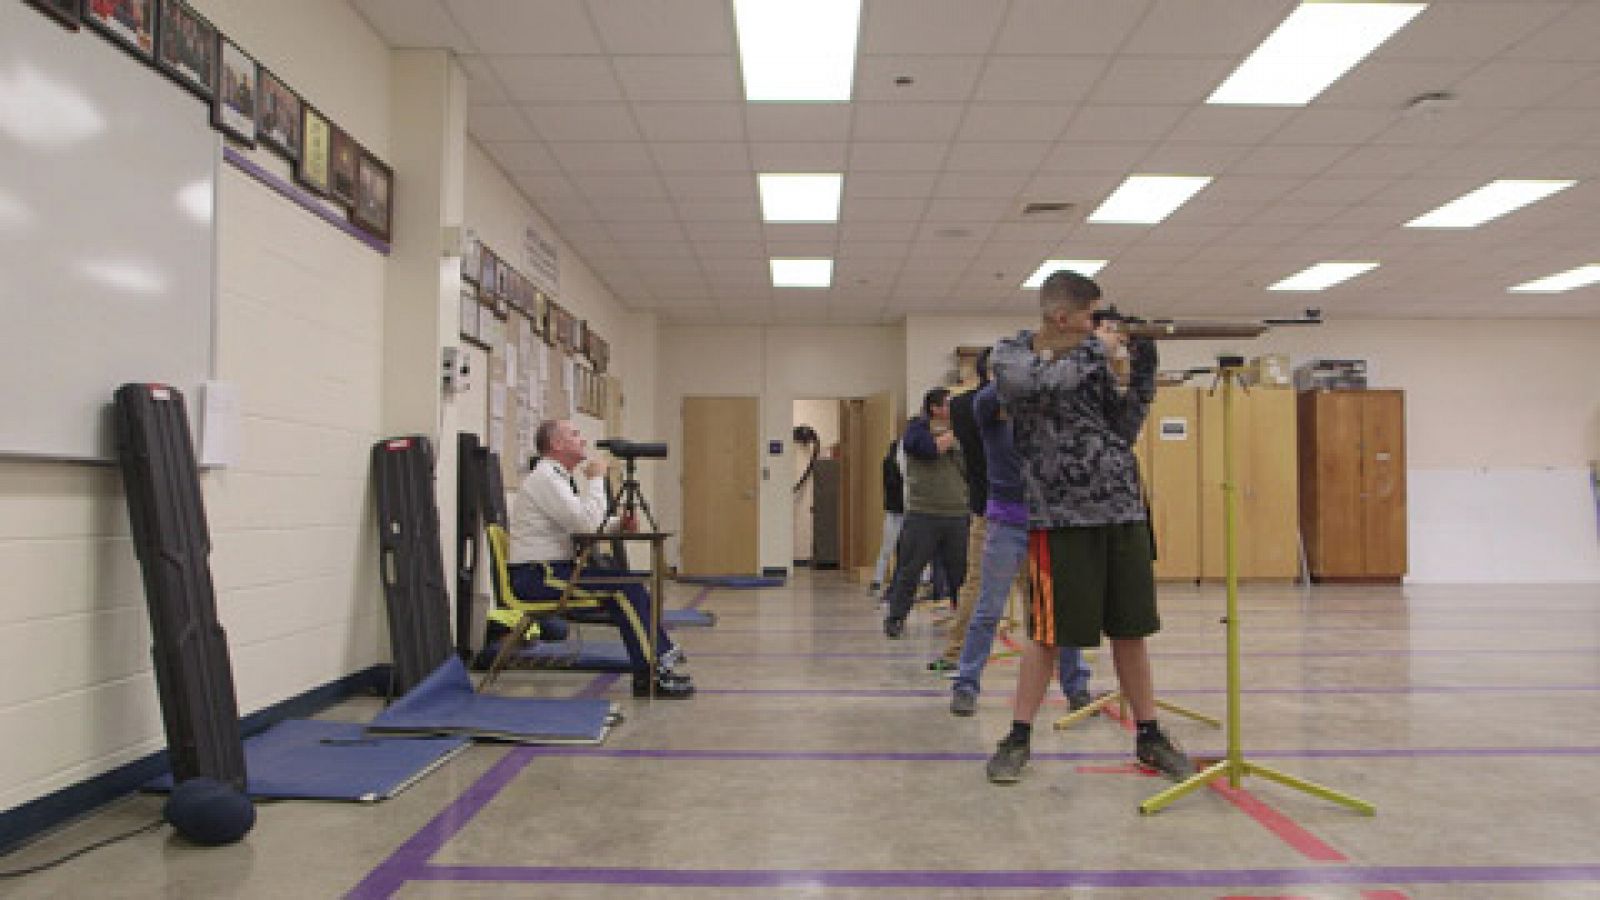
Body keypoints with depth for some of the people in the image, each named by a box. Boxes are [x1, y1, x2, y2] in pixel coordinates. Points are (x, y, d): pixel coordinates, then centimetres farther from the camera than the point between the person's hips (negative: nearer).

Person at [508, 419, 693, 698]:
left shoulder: (559, 477, 17)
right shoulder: (545, 477, -14)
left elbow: (587, 525, 20)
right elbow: (586, 524, -23)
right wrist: (595, 478, -12)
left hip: (554, 568, 10)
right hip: (536, 575, -10)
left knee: (627, 584, 2)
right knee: (622, 586, -19)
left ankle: (662, 658, 0)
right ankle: (650, 674, -15)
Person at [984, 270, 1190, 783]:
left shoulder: (1092, 357, 12)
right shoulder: (1011, 353, -1)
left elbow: (1124, 430, 12)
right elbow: (1039, 384, -24)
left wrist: (1142, 368, 3)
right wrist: (1096, 350, -11)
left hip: (1123, 511, 5)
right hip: (1061, 515, -5)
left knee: (1131, 629, 11)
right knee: (1049, 634, 0)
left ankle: (1149, 735, 25)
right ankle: (1018, 739, 14)